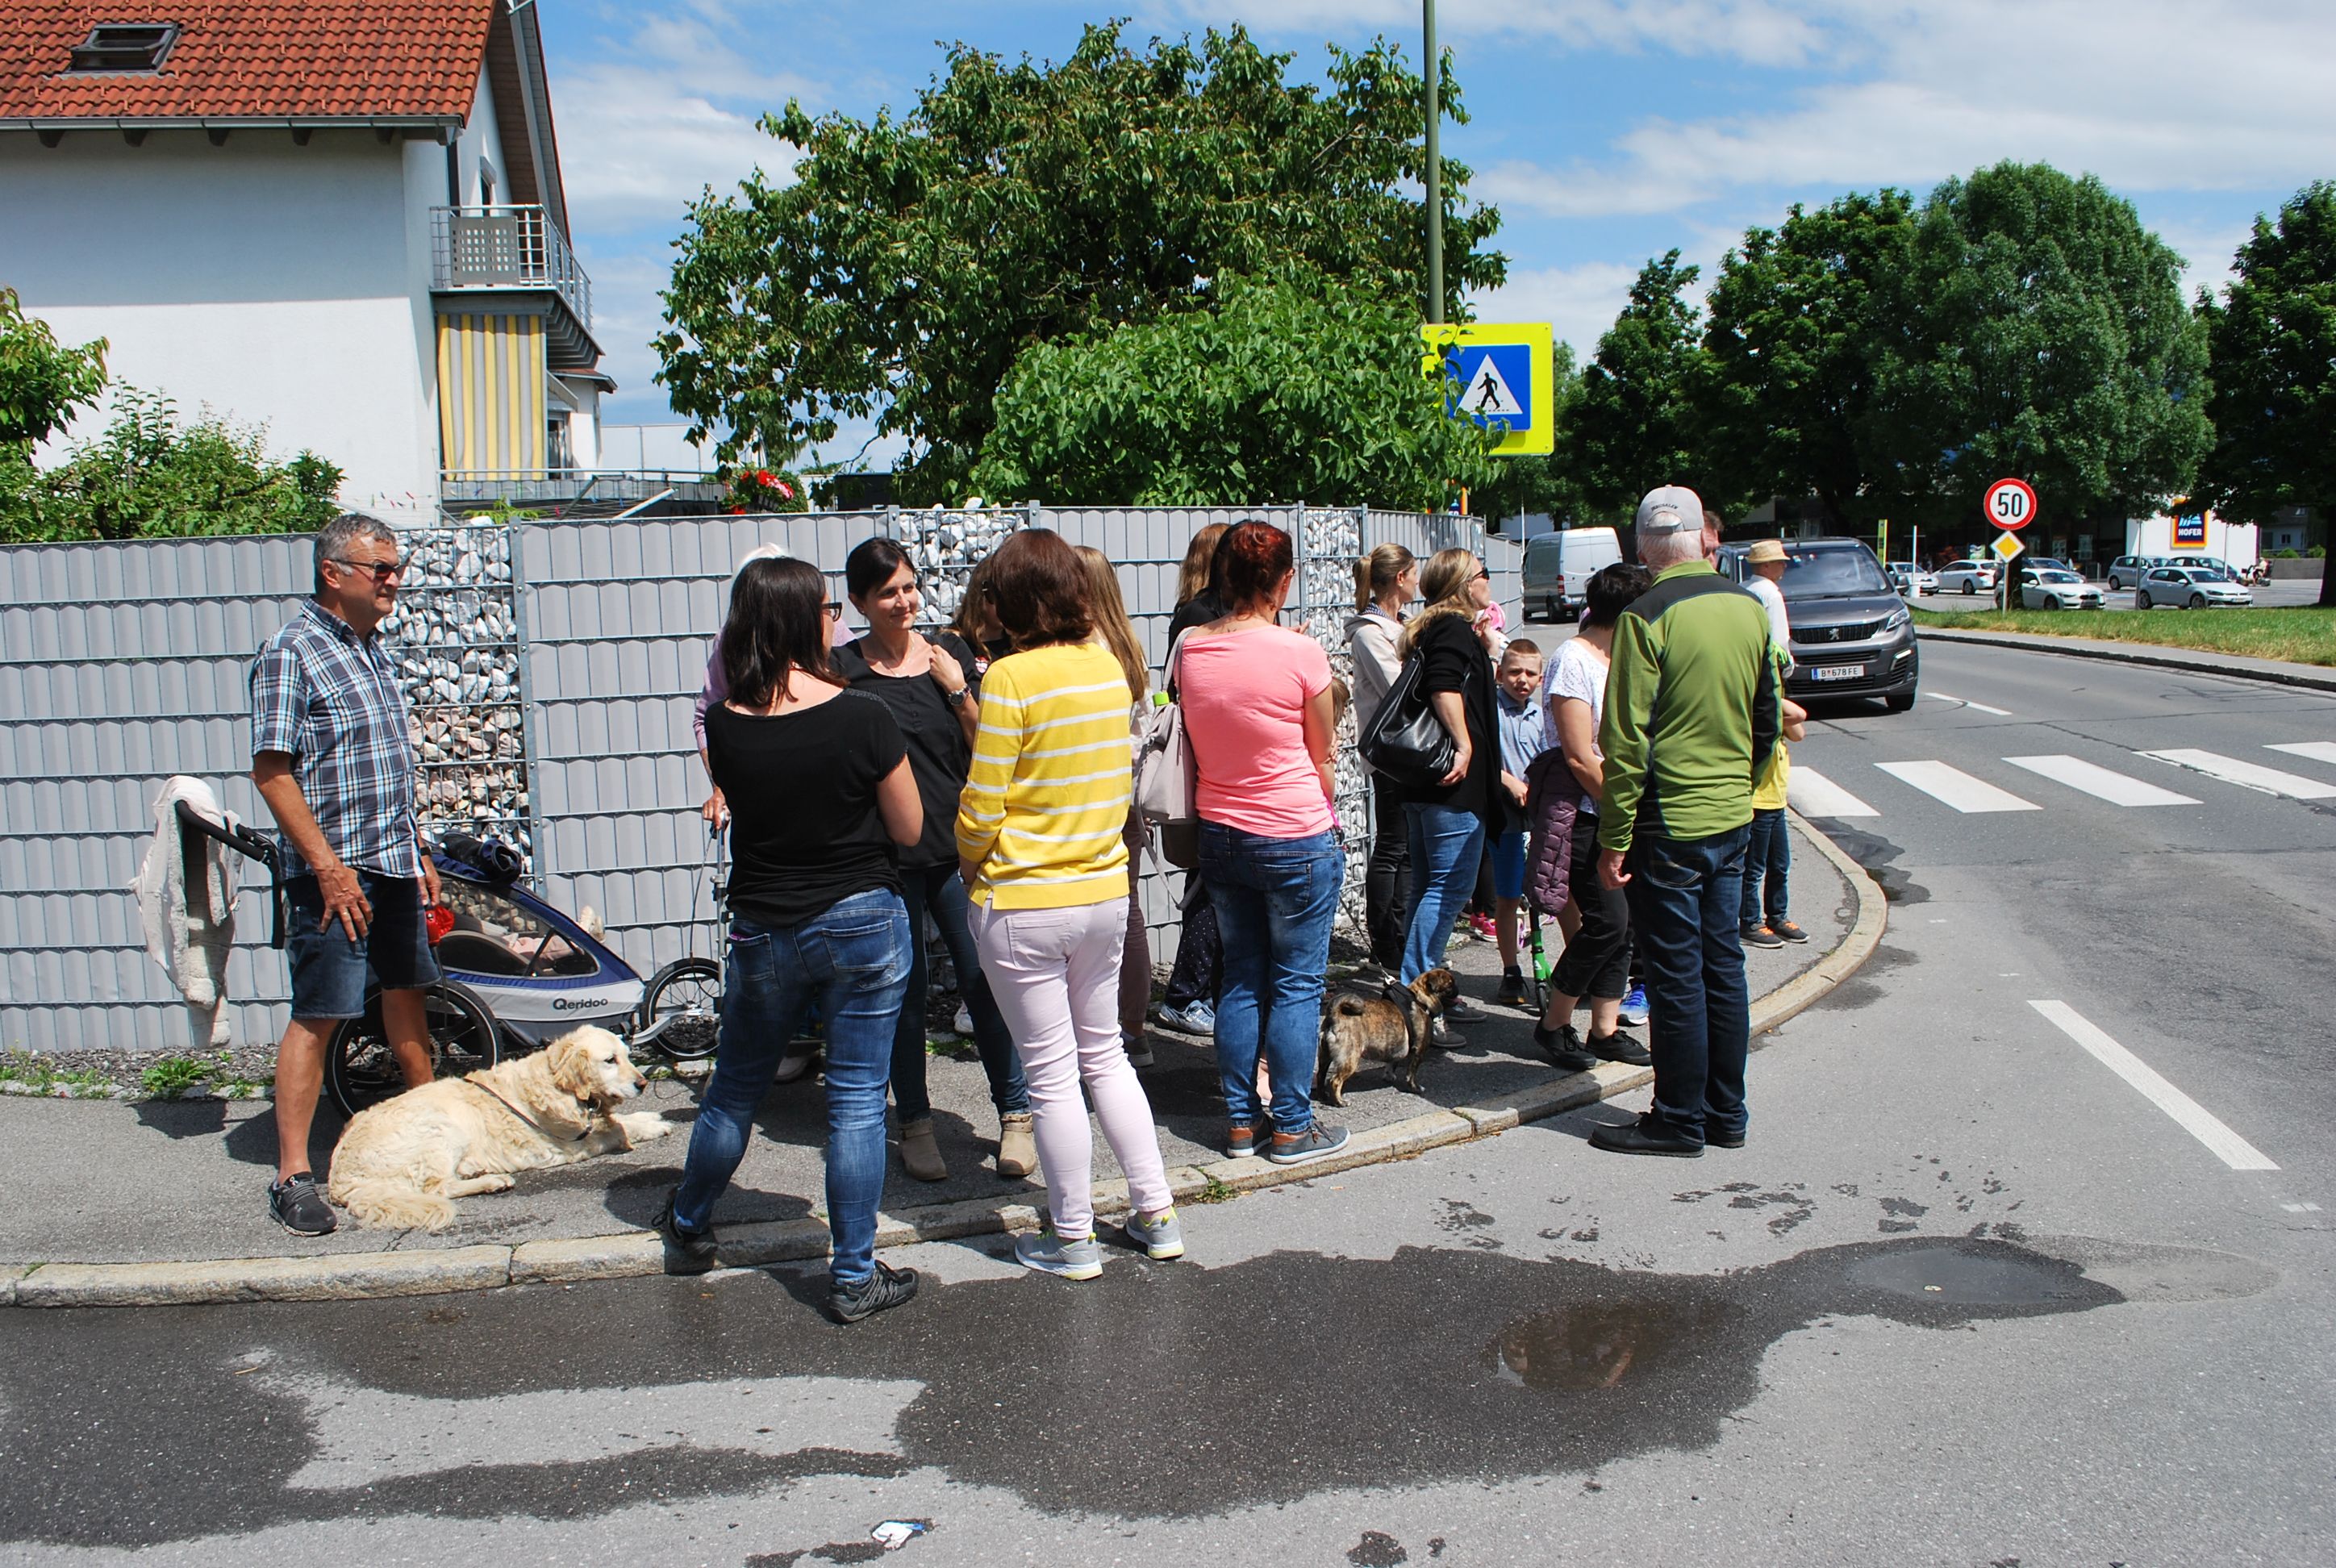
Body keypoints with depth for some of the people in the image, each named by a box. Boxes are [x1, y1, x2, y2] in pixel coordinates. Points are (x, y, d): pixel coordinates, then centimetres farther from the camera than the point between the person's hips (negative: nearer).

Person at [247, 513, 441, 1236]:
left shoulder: (372, 648, 14)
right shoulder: (292, 651, -12)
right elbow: (272, 770, -17)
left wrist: (419, 851, 20)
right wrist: (327, 864, -21)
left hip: (394, 862, 8)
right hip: (335, 871, -8)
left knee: (407, 987, 18)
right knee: (318, 1014, -6)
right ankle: (293, 1175, 0)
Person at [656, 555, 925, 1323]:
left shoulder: (723, 724, -7)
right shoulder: (862, 718, -17)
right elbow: (910, 829, -7)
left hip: (761, 932, 3)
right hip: (861, 921, -3)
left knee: (735, 1088, 21)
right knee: (857, 1099, 6)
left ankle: (687, 1230, 40)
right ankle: (854, 1277, 13)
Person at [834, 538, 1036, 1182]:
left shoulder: (950, 653, 6)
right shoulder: (844, 668, 0)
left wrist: (959, 690, -5)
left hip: (957, 849, 1)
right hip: (884, 857, -1)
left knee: (984, 983, 1)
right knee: (902, 991, 8)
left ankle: (1015, 1115, 15)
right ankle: (915, 1124, 23)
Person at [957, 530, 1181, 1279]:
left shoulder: (1012, 678, -18)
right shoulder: (1108, 667, 2)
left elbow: (980, 813, -17)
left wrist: (972, 859, 5)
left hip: (1024, 905, -6)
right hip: (1106, 892, 6)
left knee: (1052, 1075, 6)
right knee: (1104, 1054, 20)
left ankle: (1072, 1239, 18)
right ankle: (1156, 1215, 25)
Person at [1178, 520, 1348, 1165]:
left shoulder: (1190, 649, -2)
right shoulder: (1300, 653, -16)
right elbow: (1322, 760, -4)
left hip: (1220, 837, 5)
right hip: (1297, 839, -5)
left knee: (1241, 977, 14)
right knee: (1297, 983, 5)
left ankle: (1241, 1122, 19)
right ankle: (1292, 1128, 12)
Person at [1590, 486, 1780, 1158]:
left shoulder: (1648, 618, -15)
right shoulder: (1750, 610, 5)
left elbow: (1626, 741, -17)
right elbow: (1766, 722, 13)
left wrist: (1614, 838, -12)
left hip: (1669, 824, -6)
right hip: (1732, 820, 7)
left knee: (1676, 975, 2)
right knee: (1723, 964, 14)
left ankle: (1679, 1121, 12)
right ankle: (1726, 1115, 24)